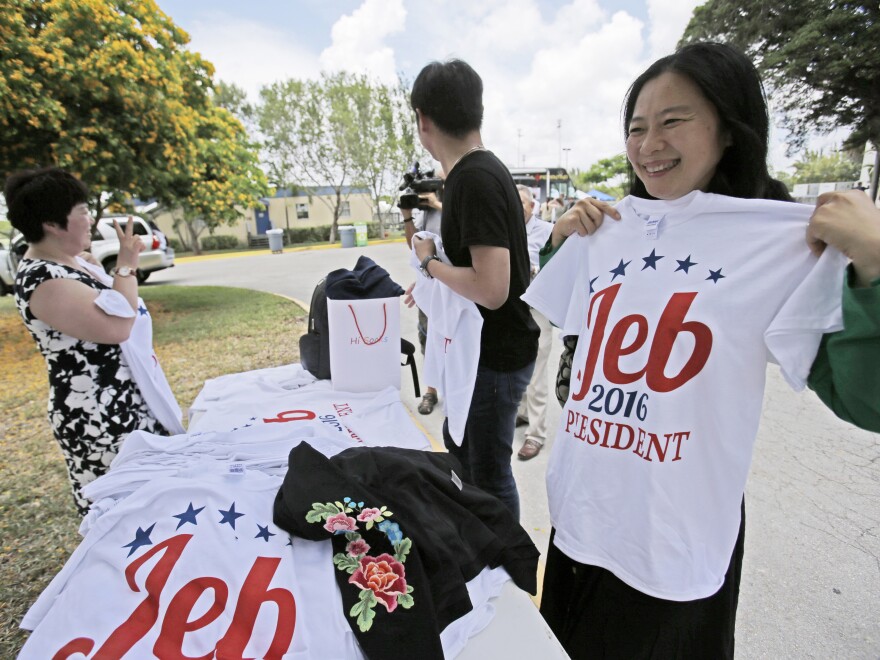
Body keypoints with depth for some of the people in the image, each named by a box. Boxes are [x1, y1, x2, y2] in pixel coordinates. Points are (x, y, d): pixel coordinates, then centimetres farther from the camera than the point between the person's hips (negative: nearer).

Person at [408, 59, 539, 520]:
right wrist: (436, 282, 21)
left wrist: (429, 262, -16)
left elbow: (491, 288, -31)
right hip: (480, 346, 10)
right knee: (458, 444, 27)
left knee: (489, 473, 9)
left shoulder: (475, 179, -23)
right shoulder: (480, 170, 7)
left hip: (497, 356, -10)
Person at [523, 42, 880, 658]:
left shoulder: (796, 240, -12)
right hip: (579, 510, 5)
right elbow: (555, 314, 16)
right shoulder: (609, 229, 1)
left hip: (676, 537, -4)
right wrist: (562, 239, 2)